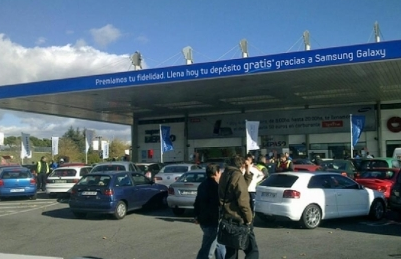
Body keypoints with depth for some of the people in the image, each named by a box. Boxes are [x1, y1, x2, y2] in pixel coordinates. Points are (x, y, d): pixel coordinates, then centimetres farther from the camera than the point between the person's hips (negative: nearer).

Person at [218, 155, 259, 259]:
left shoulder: (224, 175, 13)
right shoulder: (238, 176, -13)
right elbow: (242, 200, -19)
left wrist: (247, 174, 13)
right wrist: (249, 218, -10)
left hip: (227, 218, 9)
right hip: (239, 219, -8)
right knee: (253, 251, -2)